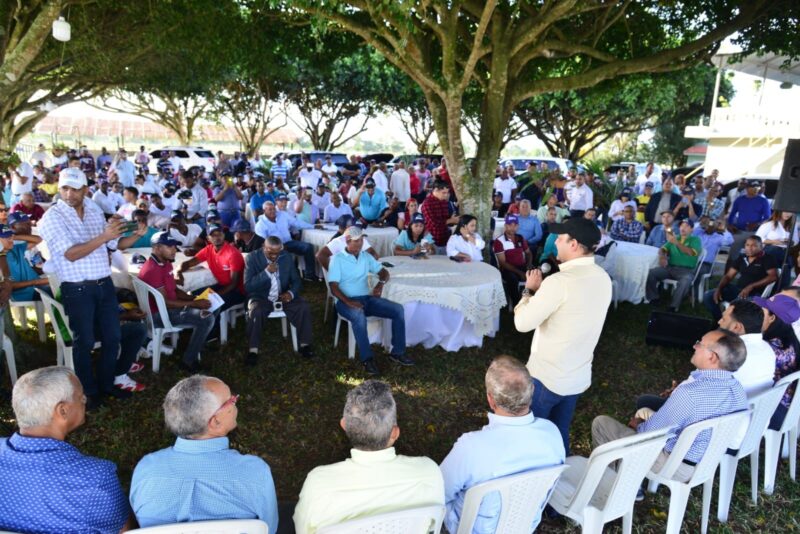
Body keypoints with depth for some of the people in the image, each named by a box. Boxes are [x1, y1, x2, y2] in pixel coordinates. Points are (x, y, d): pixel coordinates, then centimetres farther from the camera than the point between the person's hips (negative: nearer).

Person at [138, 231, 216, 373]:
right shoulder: (152, 270, -23)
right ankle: (188, 361, -10)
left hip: (169, 306, 10)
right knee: (207, 318, -21)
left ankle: (201, 343, 14)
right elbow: (165, 303, -24)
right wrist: (195, 304, -21)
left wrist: (194, 298, -1)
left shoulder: (165, 263, 9)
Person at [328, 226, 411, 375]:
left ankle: (397, 352, -6)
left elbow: (384, 272, 15)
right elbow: (333, 287, -11)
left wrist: (380, 283, -9)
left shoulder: (366, 256, 12)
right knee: (359, 316, -40)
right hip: (346, 301, -5)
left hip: (367, 298, 6)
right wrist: (348, 302, -27)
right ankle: (367, 359, -28)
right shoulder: (337, 259, -5)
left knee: (398, 310, -14)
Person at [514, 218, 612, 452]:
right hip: (579, 376, 7)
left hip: (547, 376, -7)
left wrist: (530, 289, -6)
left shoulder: (560, 282, -26)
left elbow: (523, 323, -20)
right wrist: (544, 290, 4)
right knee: (560, 432, 22)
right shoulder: (603, 278, 1)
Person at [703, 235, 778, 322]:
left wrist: (751, 287, -22)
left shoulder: (767, 259, -1)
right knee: (708, 296, -12)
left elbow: (773, 276, -14)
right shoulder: (741, 258, 14)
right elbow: (728, 276, 13)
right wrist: (719, 288, -6)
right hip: (737, 289, 6)